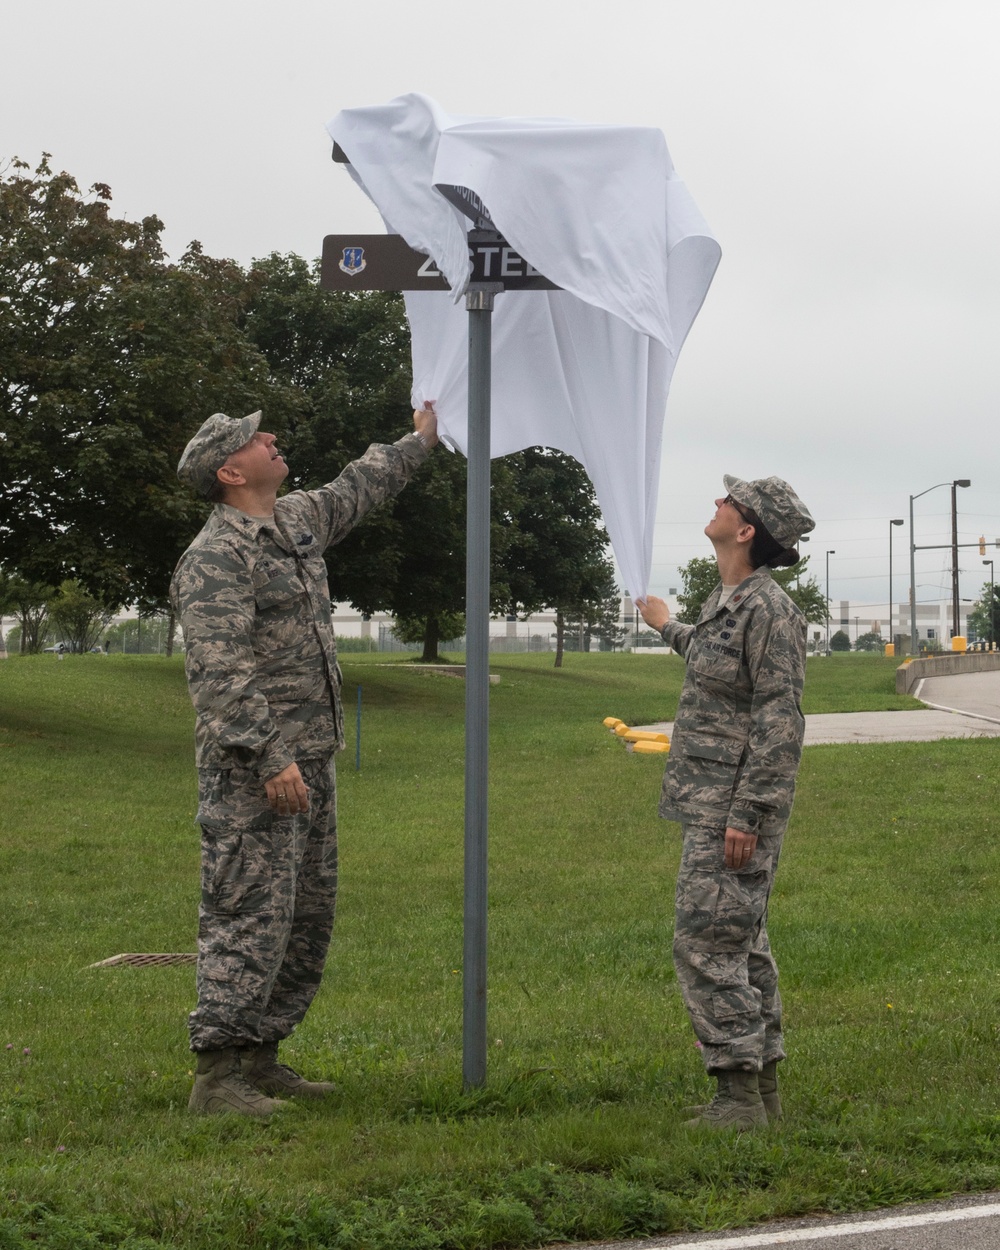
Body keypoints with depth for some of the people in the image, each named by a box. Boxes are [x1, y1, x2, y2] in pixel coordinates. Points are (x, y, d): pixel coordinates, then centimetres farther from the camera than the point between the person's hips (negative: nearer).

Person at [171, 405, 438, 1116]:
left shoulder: (299, 521, 15)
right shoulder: (215, 559, -14)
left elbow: (360, 488, 35)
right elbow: (221, 674, -21)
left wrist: (421, 437, 41)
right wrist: (270, 758, -27)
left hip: (310, 761, 10)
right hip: (253, 770, -10)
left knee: (309, 917, 11)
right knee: (250, 912, -11)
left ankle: (260, 1057, 19)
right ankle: (217, 1075, -9)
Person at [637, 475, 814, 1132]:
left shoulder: (770, 609, -17)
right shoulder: (727, 600, 13)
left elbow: (780, 720, -21)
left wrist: (747, 814, -24)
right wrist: (670, 628, 54)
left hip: (737, 807, -10)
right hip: (711, 805, 10)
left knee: (707, 943, -10)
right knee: (742, 946, 13)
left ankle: (740, 1094, -5)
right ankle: (761, 1088, 20)